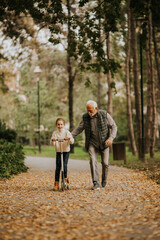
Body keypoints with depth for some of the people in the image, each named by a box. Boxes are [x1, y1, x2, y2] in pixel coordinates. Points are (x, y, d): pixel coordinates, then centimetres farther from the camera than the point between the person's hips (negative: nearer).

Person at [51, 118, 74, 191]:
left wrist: (69, 138, -34)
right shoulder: (55, 133, 1)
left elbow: (72, 141, -13)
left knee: (64, 165, -15)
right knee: (57, 167, -3)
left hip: (66, 151, -1)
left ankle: (65, 179, 6)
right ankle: (56, 183, 2)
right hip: (58, 152, 1)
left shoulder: (67, 132, -4)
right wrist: (52, 140, -29)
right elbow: (52, 144, -6)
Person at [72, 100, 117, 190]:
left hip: (104, 142, -1)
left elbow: (114, 127, -7)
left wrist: (111, 138, -21)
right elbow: (79, 128, 3)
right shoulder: (85, 117, -7)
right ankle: (96, 184, -16)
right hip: (92, 143, 1)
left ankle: (104, 179, 27)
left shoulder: (105, 115, -13)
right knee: (93, 161, -16)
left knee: (105, 163, -2)